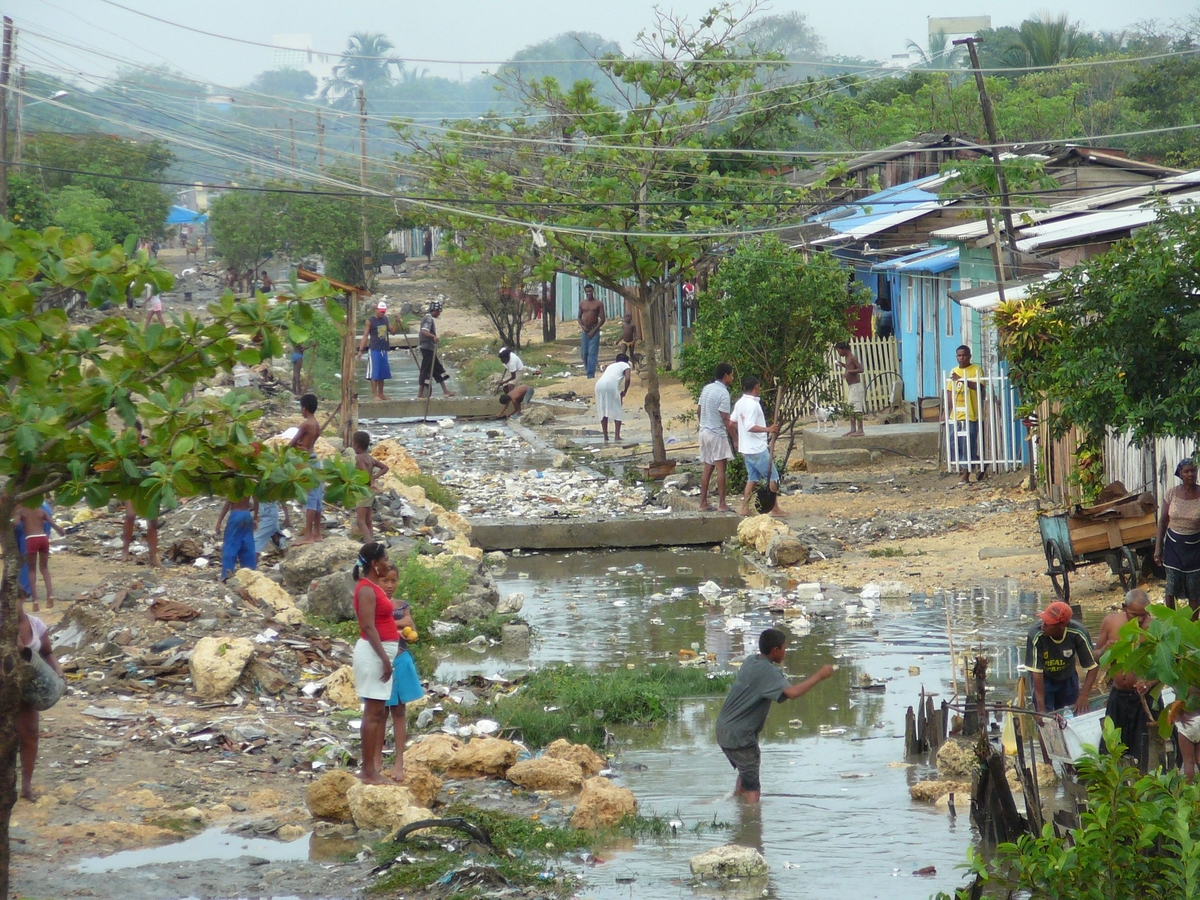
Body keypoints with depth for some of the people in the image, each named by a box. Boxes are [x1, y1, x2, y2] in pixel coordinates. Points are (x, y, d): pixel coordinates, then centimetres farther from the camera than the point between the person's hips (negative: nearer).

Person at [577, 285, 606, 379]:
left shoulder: (598, 304, -3)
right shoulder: (582, 303, 9)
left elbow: (602, 319, -4)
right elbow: (579, 317, 16)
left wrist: (594, 330, -11)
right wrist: (581, 326, -4)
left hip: (594, 331, -4)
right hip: (584, 330, 4)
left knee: (592, 353, -9)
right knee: (584, 353, 5)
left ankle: (590, 374, -11)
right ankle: (587, 370, 21)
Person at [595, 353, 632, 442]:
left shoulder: (611, 366, 37)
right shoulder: (625, 365, 20)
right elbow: (627, 378, 3)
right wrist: (624, 392, 13)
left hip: (599, 384, 5)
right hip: (611, 384, -5)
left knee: (603, 411, 13)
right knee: (616, 410, 4)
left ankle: (605, 437, 12)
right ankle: (617, 436, -4)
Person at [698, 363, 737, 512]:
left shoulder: (706, 388, 8)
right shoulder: (723, 393, -16)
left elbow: (698, 411, 14)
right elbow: (725, 419, -18)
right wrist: (735, 438, -13)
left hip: (704, 431, 8)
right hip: (718, 434, -8)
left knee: (707, 468, 11)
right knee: (720, 468, -4)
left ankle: (703, 503, 12)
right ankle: (721, 504, -5)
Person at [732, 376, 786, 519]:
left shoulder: (740, 403, 8)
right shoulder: (753, 404, -19)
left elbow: (733, 421, 17)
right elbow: (750, 427, -26)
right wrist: (768, 429, -33)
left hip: (746, 448, 9)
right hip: (757, 448, -9)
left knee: (753, 477, 13)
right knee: (773, 477, -2)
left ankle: (745, 508, 8)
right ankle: (775, 509, 0)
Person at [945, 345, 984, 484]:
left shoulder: (976, 370, -4)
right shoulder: (953, 372, 15)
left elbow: (979, 386, -20)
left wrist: (961, 379, -26)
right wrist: (945, 412, 13)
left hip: (970, 415, -7)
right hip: (956, 415, 7)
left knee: (968, 445, -4)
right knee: (955, 445, 6)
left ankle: (966, 474, 5)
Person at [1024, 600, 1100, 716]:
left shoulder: (1077, 634, -27)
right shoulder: (1036, 636, -33)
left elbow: (1093, 667, -17)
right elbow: (1036, 672, -30)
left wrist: (1083, 696, -25)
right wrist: (1041, 708, -31)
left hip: (1068, 680, 2)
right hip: (1045, 681, -2)